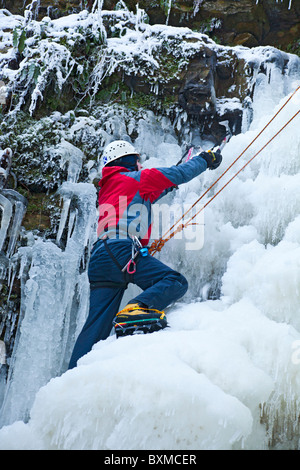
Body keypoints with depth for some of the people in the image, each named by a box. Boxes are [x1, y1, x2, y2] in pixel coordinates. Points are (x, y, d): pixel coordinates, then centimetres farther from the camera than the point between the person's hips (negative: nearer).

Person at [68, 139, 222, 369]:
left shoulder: (107, 189, 33)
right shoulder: (136, 178, 11)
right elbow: (180, 174, 13)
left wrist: (168, 184, 57)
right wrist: (205, 160, 30)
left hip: (98, 259, 8)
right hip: (123, 251, -8)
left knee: (97, 326, 6)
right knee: (176, 281, -13)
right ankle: (135, 310, -34)